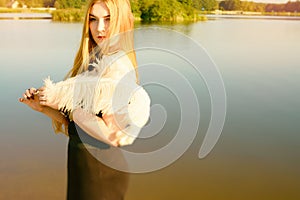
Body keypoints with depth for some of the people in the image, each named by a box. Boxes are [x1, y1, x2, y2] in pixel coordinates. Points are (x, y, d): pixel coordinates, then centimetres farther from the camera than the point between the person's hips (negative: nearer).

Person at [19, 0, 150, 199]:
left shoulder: (117, 65, -20)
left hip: (101, 165, -8)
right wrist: (42, 107, -4)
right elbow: (75, 122, 6)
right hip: (82, 160, 8)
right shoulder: (95, 62, 5)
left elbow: (113, 134, -26)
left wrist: (66, 106, -20)